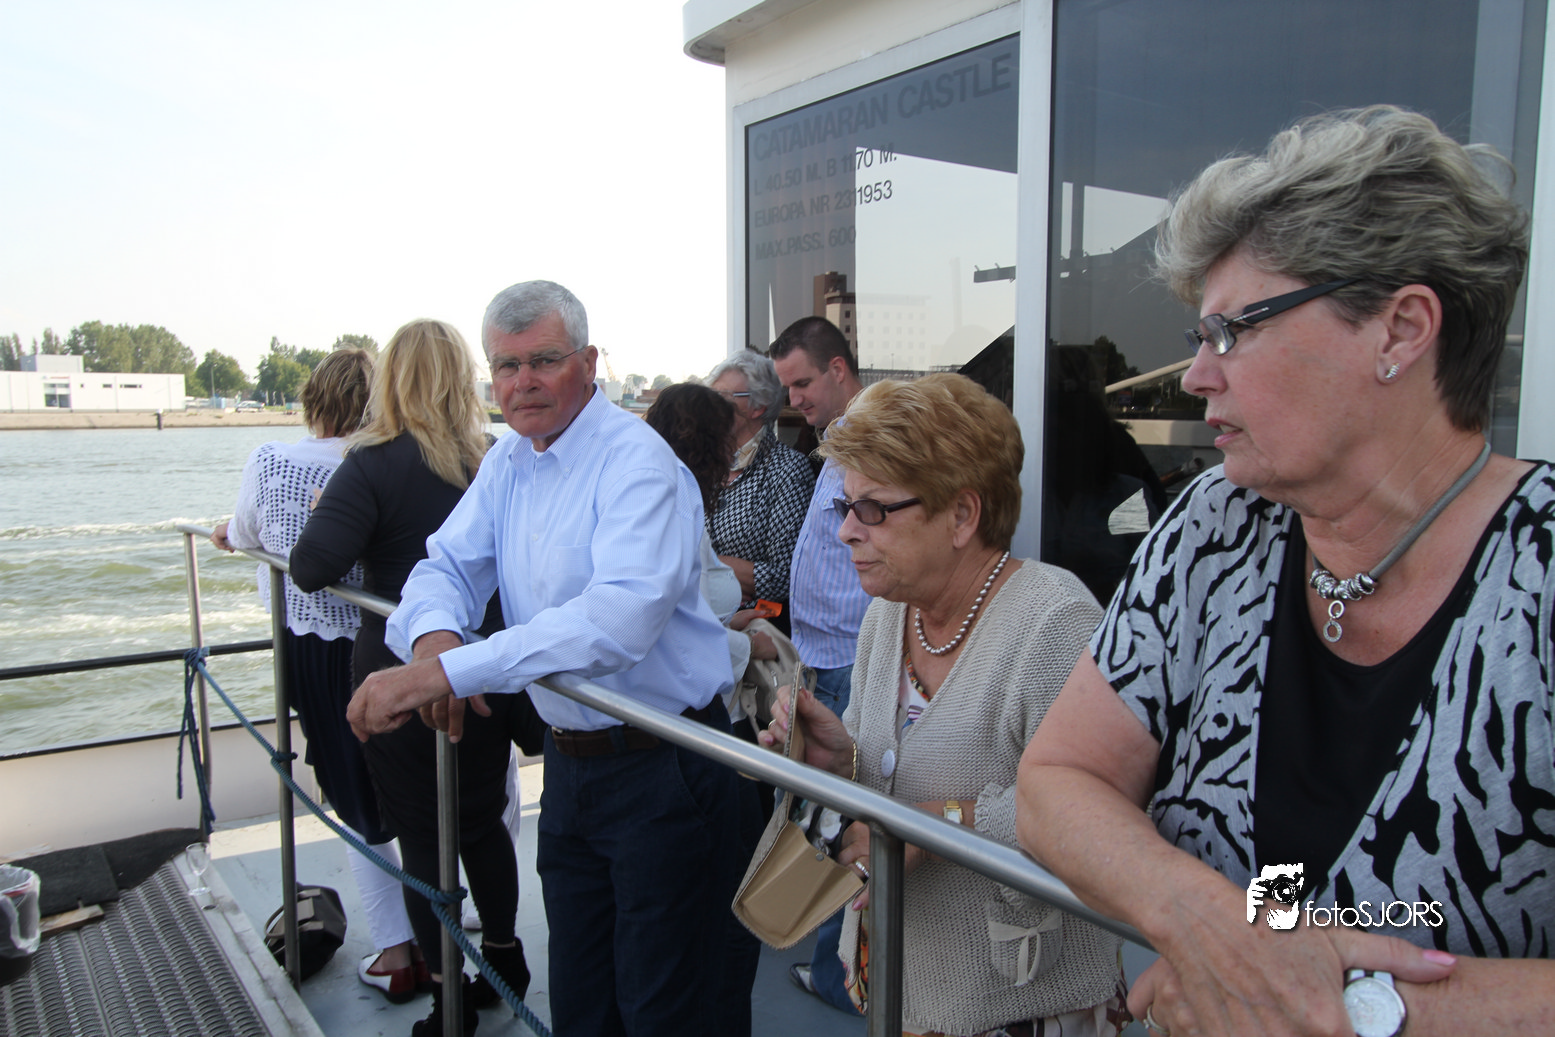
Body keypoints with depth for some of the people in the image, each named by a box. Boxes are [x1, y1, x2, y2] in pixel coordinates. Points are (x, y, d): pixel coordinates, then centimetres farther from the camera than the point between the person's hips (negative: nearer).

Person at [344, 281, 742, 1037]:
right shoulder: (507, 463, 7)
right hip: (569, 760, 8)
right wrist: (433, 634, -18)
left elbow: (620, 616, -34)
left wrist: (444, 672, -38)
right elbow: (449, 564, 7)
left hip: (659, 767, -7)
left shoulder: (636, 459, -20)